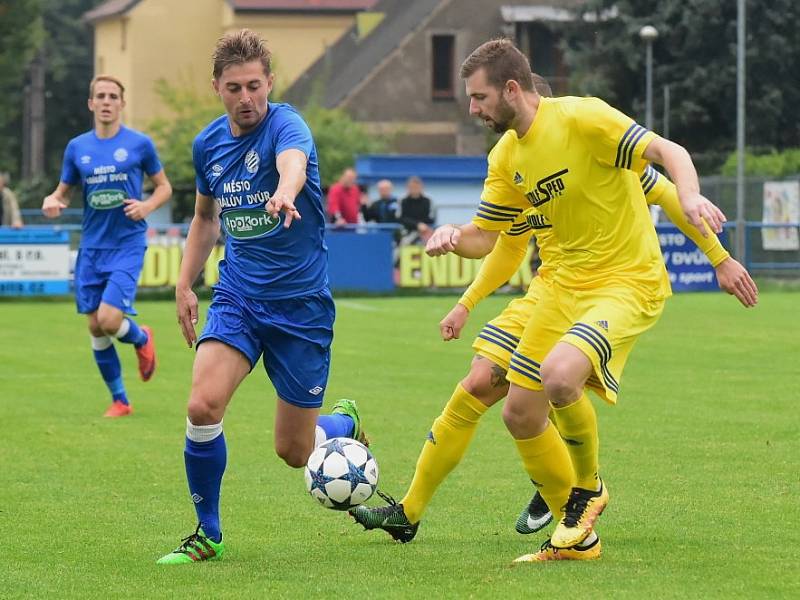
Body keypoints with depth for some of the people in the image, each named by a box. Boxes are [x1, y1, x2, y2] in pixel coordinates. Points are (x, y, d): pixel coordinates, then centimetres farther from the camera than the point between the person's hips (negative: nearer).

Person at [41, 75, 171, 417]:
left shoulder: (139, 144, -2)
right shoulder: (77, 147, 6)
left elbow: (164, 187, 7)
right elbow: (63, 192, 13)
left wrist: (147, 206, -14)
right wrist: (52, 202, -10)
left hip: (127, 245, -4)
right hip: (91, 248, 4)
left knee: (109, 320, -18)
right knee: (95, 328, 4)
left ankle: (142, 339, 18)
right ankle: (120, 401, 18)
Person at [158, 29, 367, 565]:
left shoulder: (286, 125, -15)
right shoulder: (208, 144, 3)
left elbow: (293, 162, -41)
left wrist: (284, 194, -64)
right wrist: (185, 285, 15)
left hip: (301, 303, -4)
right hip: (237, 297, 4)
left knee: (295, 450, 3)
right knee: (202, 406, -22)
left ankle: (347, 425, 40)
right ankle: (207, 534, -4)